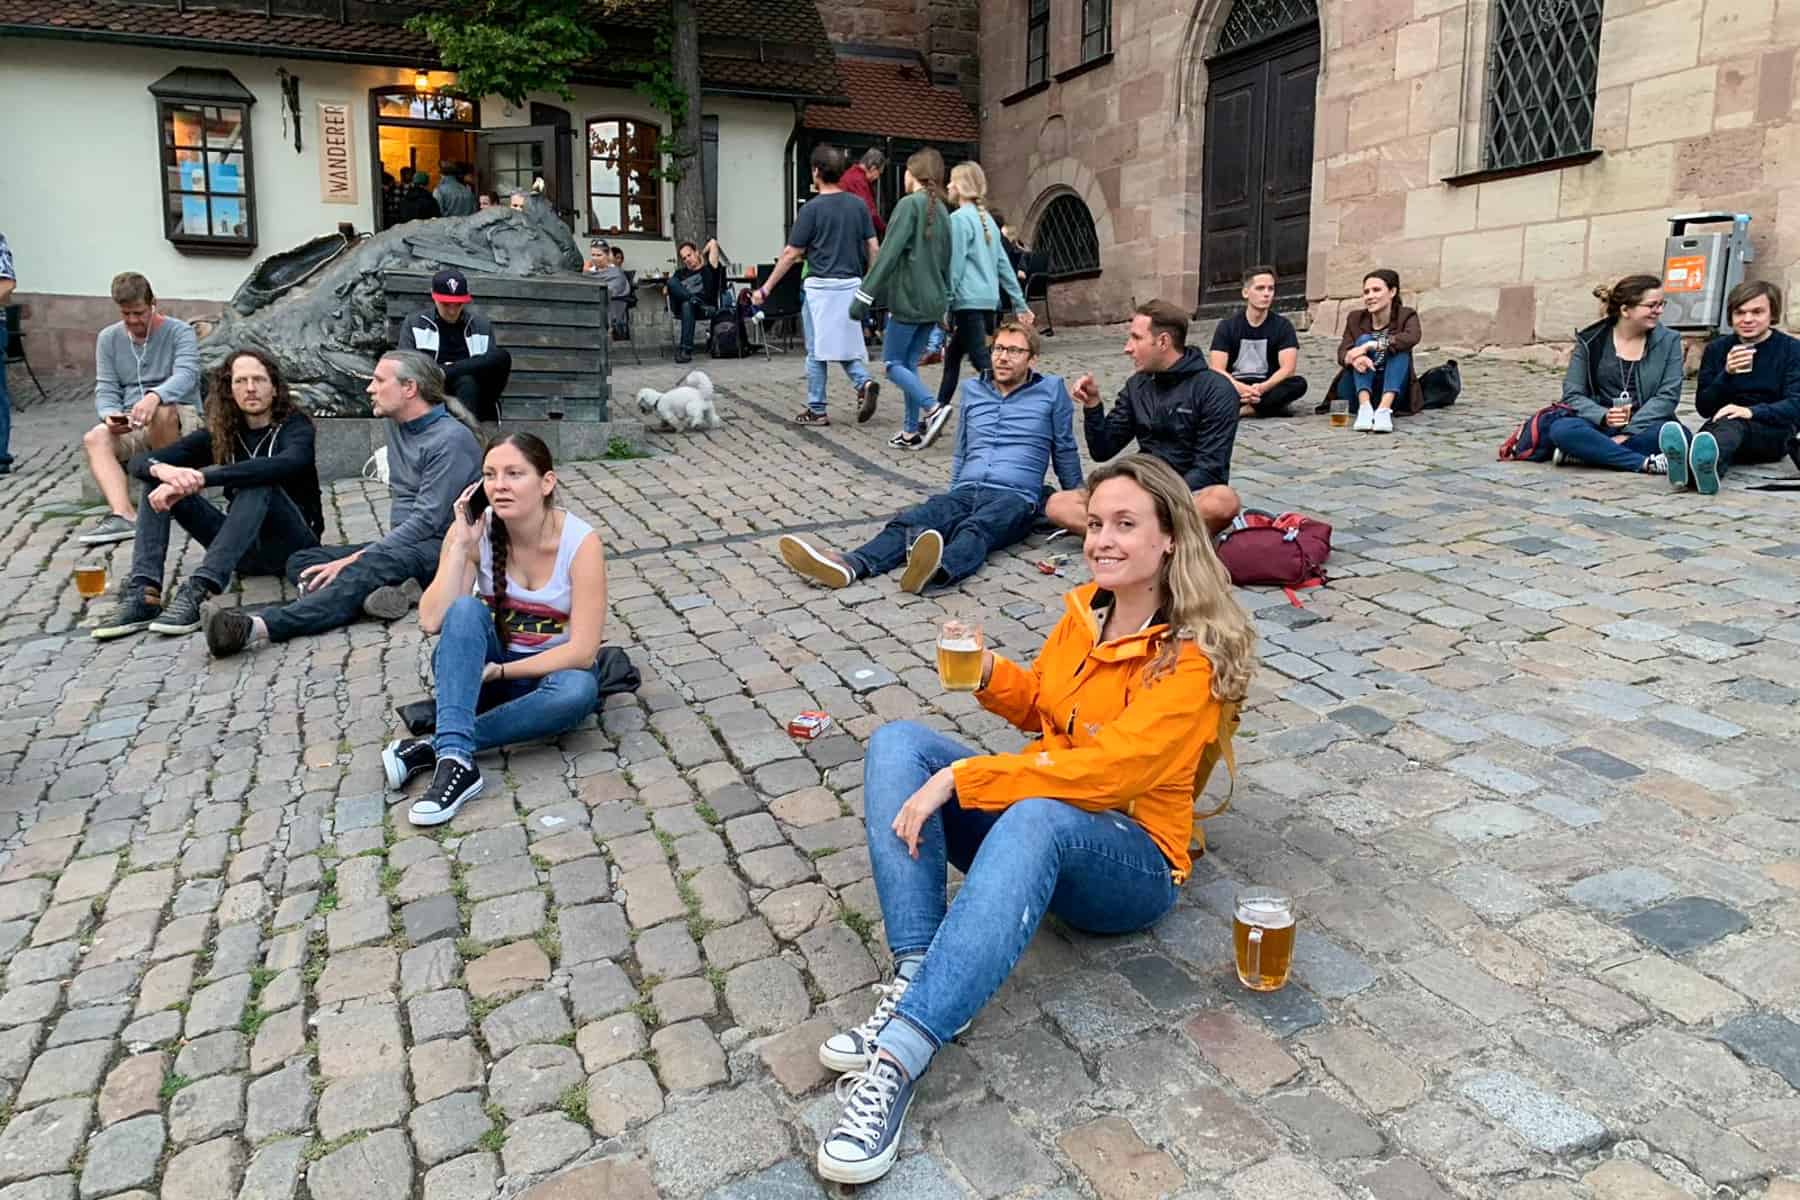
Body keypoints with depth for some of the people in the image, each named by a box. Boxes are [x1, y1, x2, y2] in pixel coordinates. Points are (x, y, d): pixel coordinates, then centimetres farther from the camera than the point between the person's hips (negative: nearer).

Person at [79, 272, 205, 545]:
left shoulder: (179, 332, -3)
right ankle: (124, 514, -45)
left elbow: (187, 375, -23)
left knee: (161, 411, -37)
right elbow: (105, 390, 6)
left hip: (179, 419, -4)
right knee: (95, 438, -27)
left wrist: (154, 396, -44)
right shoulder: (108, 338, 10)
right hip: (129, 426, 4)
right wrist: (111, 415, -19)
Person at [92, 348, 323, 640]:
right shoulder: (220, 434, 6)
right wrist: (163, 470, -28)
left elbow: (287, 464, -33)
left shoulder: (294, 426, -7)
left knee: (257, 483, -32)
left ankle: (200, 592, -41)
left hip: (292, 547, -5)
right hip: (245, 550, 5)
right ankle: (144, 594, -24)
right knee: (158, 483, -7)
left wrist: (201, 478, -37)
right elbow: (141, 461, -2)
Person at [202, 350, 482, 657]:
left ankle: (262, 626, -52)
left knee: (364, 570, -35)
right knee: (300, 563, -7)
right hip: (403, 542, 9)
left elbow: (427, 521, -19)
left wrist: (354, 559, -20)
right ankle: (385, 592, -35)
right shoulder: (397, 424, 16)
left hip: (440, 547, -9)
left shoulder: (451, 439, -14)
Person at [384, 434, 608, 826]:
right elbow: (431, 621, -21)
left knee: (578, 690, -35)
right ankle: (455, 758, -41)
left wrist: (502, 671, -21)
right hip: (479, 668, 2)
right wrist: (461, 545, -26)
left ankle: (435, 747, -28)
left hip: (548, 671, -1)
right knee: (466, 609, -29)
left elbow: (583, 651, -21)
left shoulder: (581, 542, -20)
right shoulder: (474, 530, -13)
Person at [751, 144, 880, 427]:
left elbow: (791, 254, -7)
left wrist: (765, 289, -1)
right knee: (845, 344, 16)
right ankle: (864, 383, -8)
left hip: (821, 285, -5)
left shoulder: (813, 208, -8)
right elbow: (873, 248, 6)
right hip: (851, 284, 5)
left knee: (816, 351, 5)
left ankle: (817, 410, 11)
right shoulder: (858, 204, 5)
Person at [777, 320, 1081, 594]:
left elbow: (1065, 453, 17)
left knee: (975, 528, -39)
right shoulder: (973, 390, 22)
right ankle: (850, 565, -53)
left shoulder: (1051, 389, 10)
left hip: (1014, 497, -4)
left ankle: (939, 569, -71)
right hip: (965, 492, 4)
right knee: (908, 523, -27)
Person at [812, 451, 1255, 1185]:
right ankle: (916, 979, -28)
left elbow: (1108, 770, -28)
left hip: (1131, 859, -7)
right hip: (1040, 805, 7)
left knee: (1034, 822, -41)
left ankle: (898, 1061, -44)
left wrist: (961, 779, -31)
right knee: (899, 741, -14)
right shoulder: (1085, 609, 4)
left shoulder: (1193, 657, -16)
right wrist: (988, 674, -4)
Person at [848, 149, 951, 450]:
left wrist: (864, 297, -16)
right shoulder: (942, 210, 13)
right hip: (932, 301, 8)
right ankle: (910, 432, 12)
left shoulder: (910, 204, -10)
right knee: (910, 363, 12)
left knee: (892, 363, 1)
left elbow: (889, 254, -17)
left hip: (909, 298, -8)